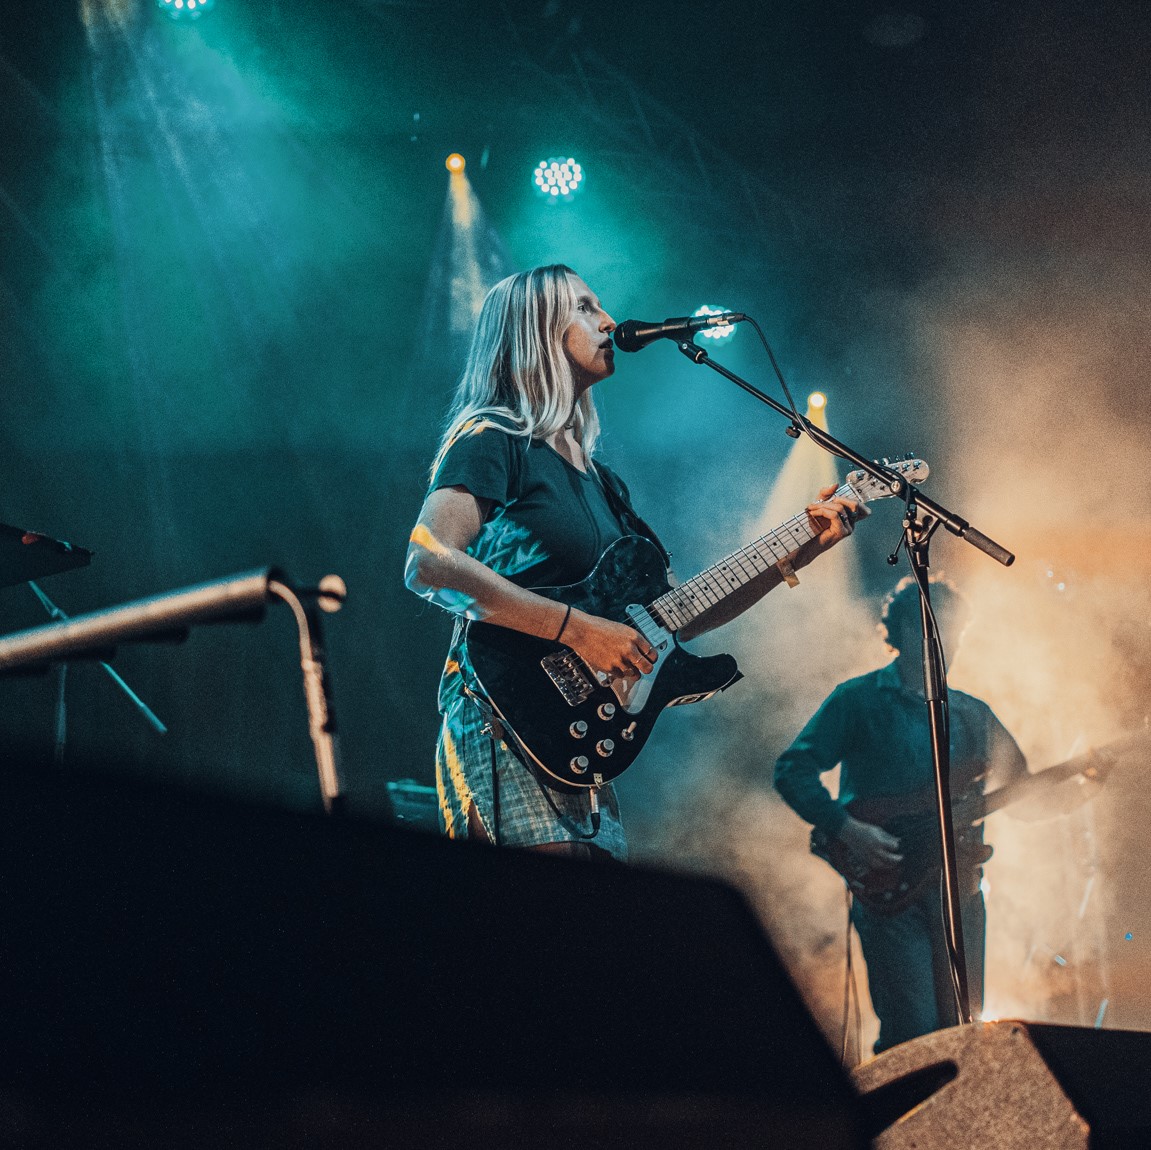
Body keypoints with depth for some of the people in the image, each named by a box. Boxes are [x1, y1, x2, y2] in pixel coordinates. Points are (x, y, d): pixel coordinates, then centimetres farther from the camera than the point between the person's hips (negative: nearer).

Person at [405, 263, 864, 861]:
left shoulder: (596, 477, 23)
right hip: (508, 724, -9)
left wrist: (797, 551, 16)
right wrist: (577, 628, -21)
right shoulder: (492, 440, -1)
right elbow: (428, 565, -18)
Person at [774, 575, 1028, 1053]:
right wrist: (848, 829, -15)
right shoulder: (859, 700, 3)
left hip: (959, 886, 5)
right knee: (914, 1031, -12)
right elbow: (792, 771, -3)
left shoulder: (973, 714, 18)